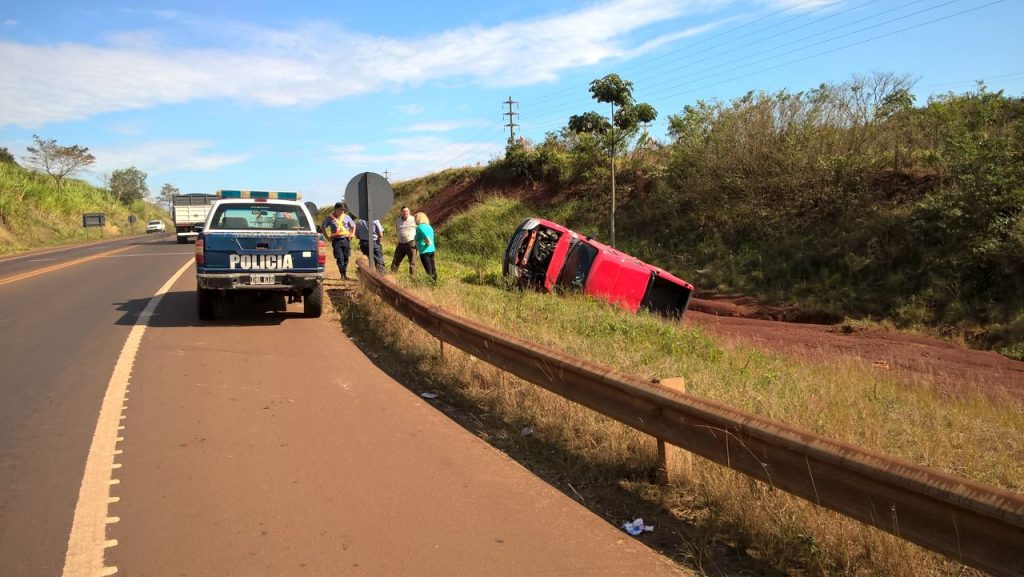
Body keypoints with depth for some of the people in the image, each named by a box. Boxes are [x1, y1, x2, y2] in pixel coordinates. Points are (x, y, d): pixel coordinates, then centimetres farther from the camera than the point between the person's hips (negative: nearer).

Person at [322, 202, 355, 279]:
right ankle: (342, 274, -5)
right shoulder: (330, 218, 2)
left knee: (346, 257, 3)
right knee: (339, 258, -7)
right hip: (336, 240, -2)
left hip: (346, 239, 2)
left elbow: (353, 226, 22)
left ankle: (345, 273, 15)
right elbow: (323, 227, 8)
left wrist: (352, 234, 9)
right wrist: (327, 237, 1)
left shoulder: (346, 217, 10)